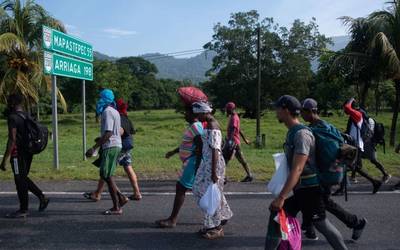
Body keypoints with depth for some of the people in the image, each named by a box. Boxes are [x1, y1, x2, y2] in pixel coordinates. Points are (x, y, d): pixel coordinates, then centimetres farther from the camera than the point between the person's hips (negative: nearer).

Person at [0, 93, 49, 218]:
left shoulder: (13, 117, -14)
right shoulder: (27, 116, 11)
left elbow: (12, 140, -20)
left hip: (18, 153, -8)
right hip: (28, 152, 8)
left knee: (20, 180, 2)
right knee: (23, 178, 20)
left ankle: (23, 210, 13)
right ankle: (42, 197, 14)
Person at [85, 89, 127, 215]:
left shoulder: (107, 112, -13)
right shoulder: (115, 112, 17)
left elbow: (108, 133, -22)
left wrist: (94, 148, -22)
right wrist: (100, 139, 27)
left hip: (110, 146, -10)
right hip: (116, 145, 10)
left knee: (108, 176, -3)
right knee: (104, 175, 15)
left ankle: (116, 208, 3)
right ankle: (121, 198, 13)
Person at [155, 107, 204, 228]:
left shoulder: (196, 127, -16)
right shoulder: (193, 126, 15)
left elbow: (200, 148, -21)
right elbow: (188, 144, 26)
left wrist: (197, 167, -21)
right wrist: (173, 152, 29)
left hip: (193, 163, -10)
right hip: (190, 163, 10)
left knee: (180, 188, -4)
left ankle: (172, 220, 5)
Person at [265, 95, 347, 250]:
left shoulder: (301, 134, -22)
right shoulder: (292, 132, 8)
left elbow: (297, 169, -28)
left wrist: (281, 197, -30)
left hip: (309, 189, -9)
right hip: (299, 189, 9)